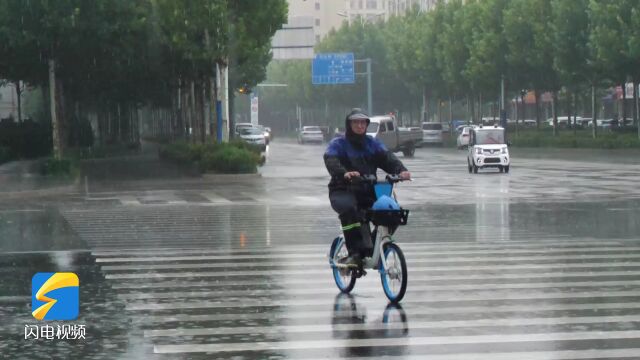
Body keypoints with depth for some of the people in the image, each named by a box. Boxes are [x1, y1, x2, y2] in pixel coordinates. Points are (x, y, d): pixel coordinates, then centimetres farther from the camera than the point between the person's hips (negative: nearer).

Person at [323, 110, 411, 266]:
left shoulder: (373, 144, 13)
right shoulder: (338, 144, 1)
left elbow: (387, 158, -4)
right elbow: (331, 162, -19)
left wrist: (401, 170, -25)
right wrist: (344, 173, -42)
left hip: (368, 193, 4)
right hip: (344, 191, -4)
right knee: (348, 208, -37)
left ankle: (377, 249, -3)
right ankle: (354, 252, -34)